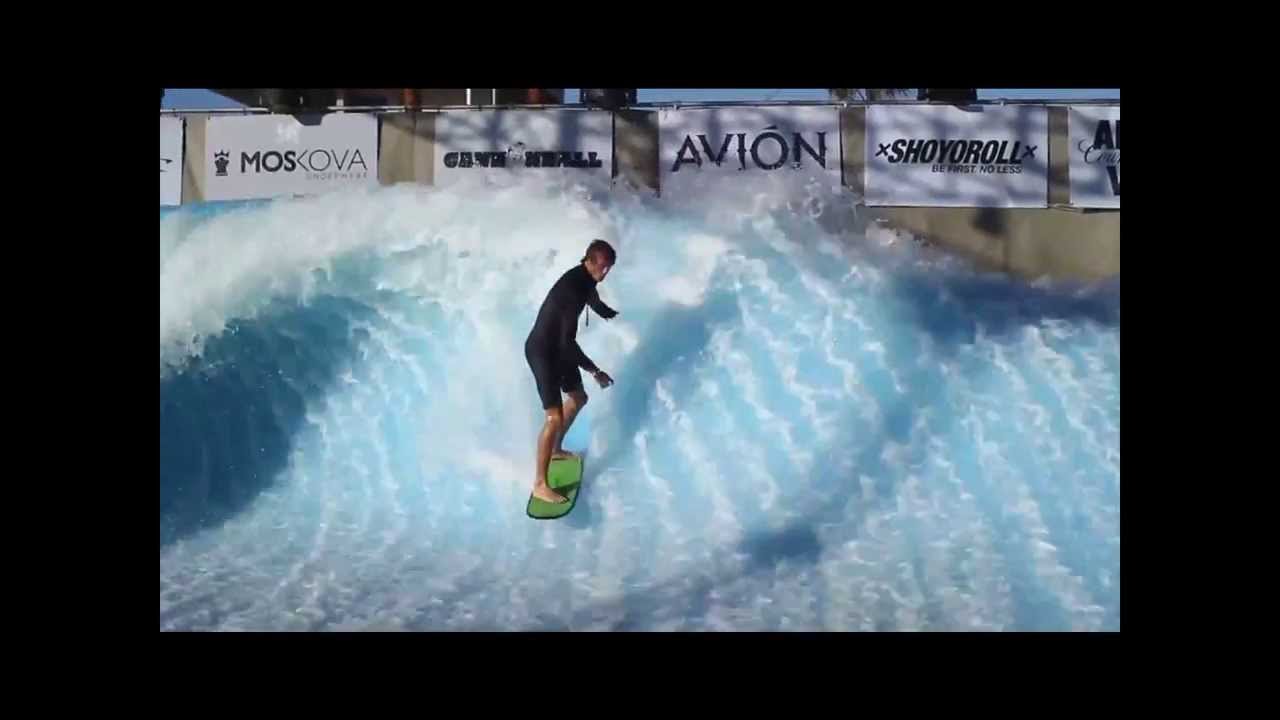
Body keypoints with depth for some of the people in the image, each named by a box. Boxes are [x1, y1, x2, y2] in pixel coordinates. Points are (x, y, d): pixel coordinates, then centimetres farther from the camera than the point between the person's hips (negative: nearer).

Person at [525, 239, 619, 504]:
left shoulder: (585, 279, 1)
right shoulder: (573, 289, -29)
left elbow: (598, 306, 26)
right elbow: (568, 342, -29)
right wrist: (594, 371, -24)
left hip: (558, 348, 10)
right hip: (541, 351, -10)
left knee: (578, 398, 25)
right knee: (555, 417, -14)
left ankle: (555, 449, 45)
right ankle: (539, 485, -9)